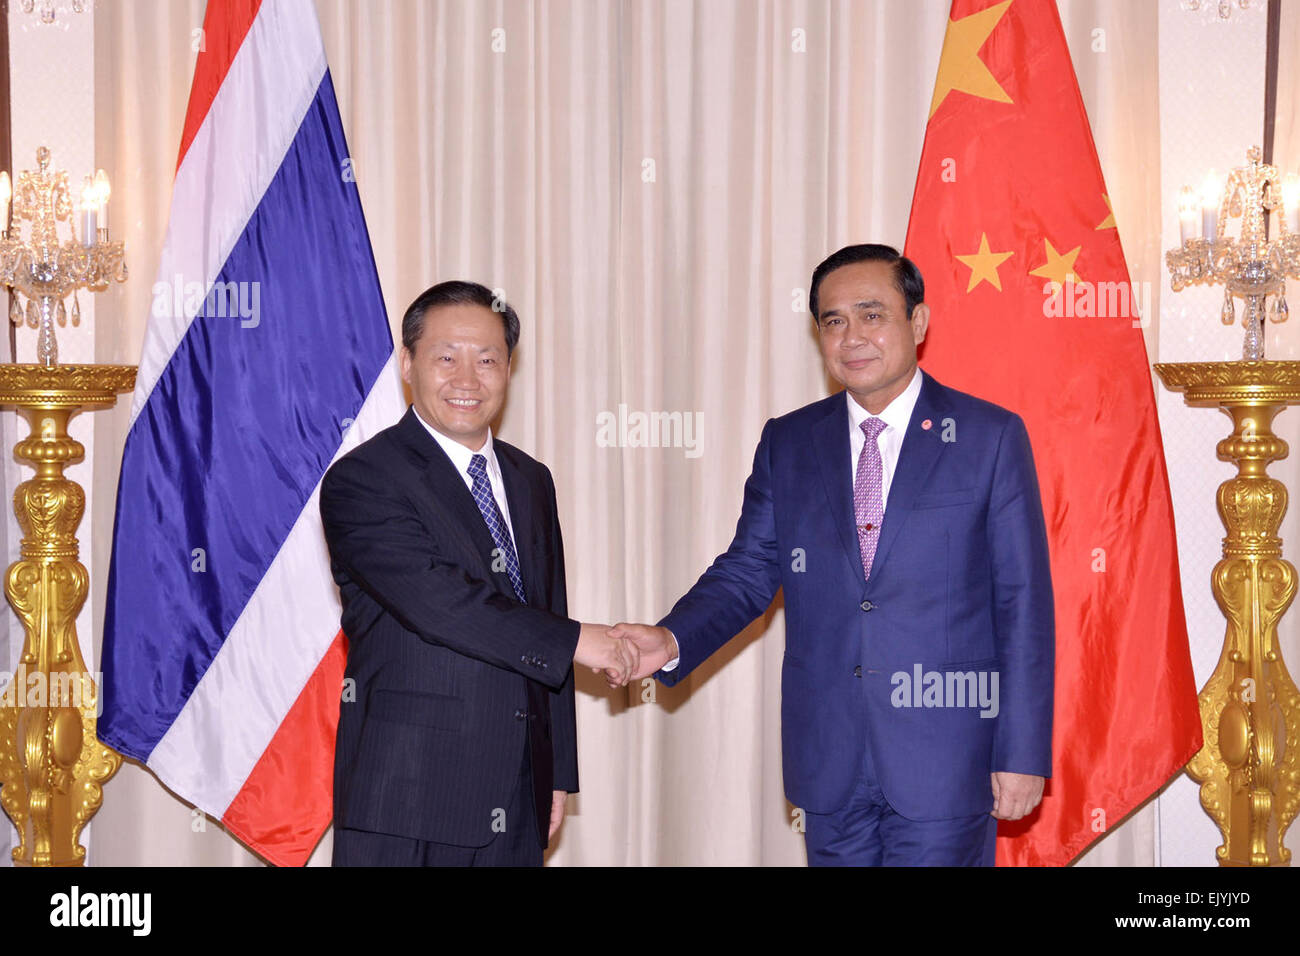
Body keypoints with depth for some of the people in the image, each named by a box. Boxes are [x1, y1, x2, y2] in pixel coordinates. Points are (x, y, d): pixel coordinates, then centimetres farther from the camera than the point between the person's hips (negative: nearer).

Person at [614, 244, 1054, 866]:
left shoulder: (990, 436, -2)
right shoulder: (786, 444, 8)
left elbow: (1024, 603, -3)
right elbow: (748, 571, 8)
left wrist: (1023, 753, -6)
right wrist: (672, 640, -12)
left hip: (945, 766, -3)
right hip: (829, 765, 3)